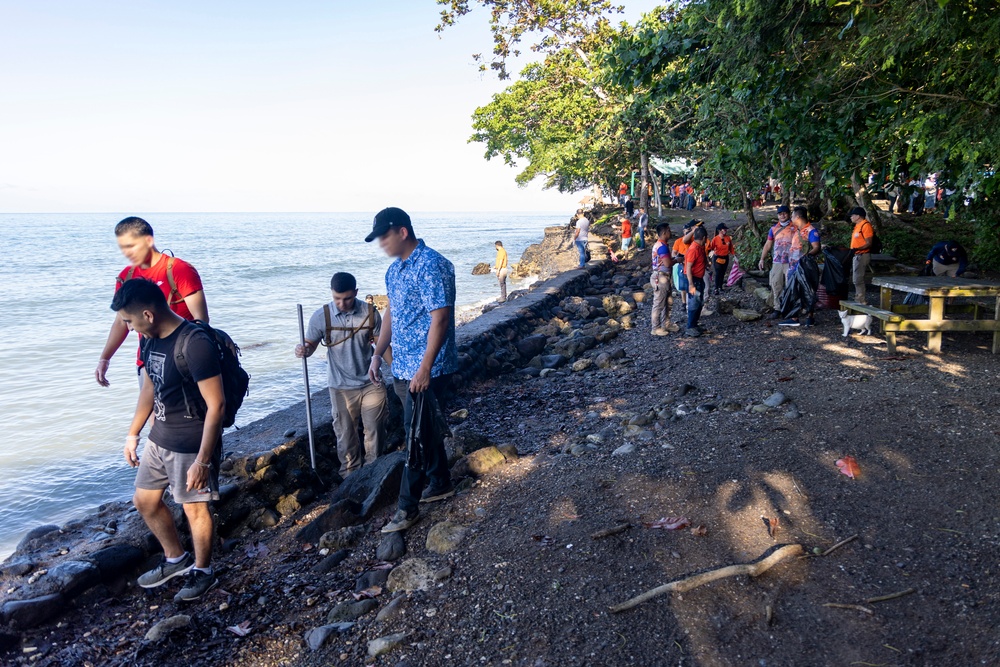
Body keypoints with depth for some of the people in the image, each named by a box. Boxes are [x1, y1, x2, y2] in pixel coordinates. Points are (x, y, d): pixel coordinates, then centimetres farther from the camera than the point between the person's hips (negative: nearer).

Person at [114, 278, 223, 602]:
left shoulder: (195, 344, -26)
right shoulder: (150, 340, 2)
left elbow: (216, 405, -25)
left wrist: (203, 459, -25)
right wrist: (133, 433, 20)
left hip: (191, 446, -9)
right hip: (159, 439, 9)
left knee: (194, 507, 7)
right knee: (144, 500, 19)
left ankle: (203, 572, 29)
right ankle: (176, 559, 39)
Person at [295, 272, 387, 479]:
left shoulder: (370, 313, -7)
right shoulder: (321, 316, -9)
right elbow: (311, 344, -1)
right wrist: (303, 350, -25)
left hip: (371, 384, 1)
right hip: (341, 388, 0)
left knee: (375, 431, 8)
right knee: (346, 435, 9)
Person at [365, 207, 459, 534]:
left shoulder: (431, 265, -18)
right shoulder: (395, 269, 11)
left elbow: (440, 318, -23)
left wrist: (425, 368, -25)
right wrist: (377, 354, 15)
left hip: (428, 368, -9)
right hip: (405, 365, 9)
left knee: (417, 435, -2)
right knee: (424, 427, 19)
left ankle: (408, 507, 8)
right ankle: (440, 483, 35)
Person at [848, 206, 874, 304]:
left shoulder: (866, 225, -15)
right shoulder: (858, 225, 15)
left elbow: (868, 243, -20)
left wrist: (856, 249, -31)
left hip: (862, 256, -10)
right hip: (856, 255, 10)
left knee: (858, 279, -9)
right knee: (855, 278, 15)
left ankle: (862, 300, -4)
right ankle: (859, 297, 23)